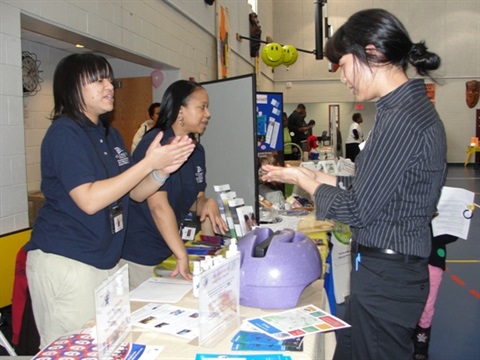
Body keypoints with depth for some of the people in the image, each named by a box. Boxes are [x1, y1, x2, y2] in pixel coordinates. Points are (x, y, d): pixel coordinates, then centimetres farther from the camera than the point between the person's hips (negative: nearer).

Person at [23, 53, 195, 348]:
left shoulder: (111, 135, 12)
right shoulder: (64, 133, -13)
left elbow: (135, 193, 11)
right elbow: (89, 200, -23)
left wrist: (164, 169, -9)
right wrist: (149, 162, -22)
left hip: (107, 259, 8)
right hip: (66, 261, -7)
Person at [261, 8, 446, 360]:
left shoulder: (402, 118, -22)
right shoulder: (412, 107, 8)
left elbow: (357, 210, -19)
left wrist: (303, 181, -5)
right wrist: (316, 175, 9)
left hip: (386, 275, -9)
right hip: (389, 268, 9)